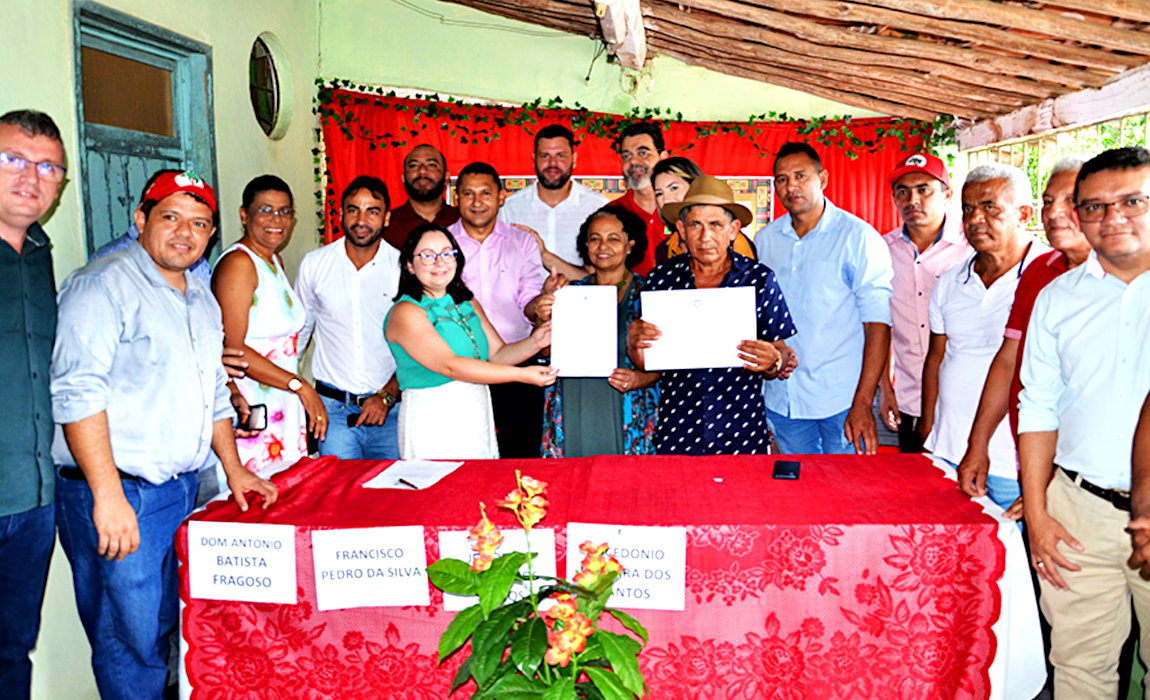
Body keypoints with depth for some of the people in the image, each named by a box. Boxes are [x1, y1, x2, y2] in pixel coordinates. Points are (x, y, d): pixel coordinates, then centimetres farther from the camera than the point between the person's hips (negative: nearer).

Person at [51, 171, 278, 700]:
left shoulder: (202, 300, 16)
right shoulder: (105, 285, -10)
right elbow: (78, 393, -19)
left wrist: (233, 468, 19)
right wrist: (108, 496, -24)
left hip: (181, 490, 8)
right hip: (118, 495, -8)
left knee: (163, 628, 17)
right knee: (131, 642, -2)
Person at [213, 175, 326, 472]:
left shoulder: (275, 261, 15)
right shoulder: (237, 263, -12)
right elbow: (230, 348, -19)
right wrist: (299, 385, -18)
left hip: (285, 409, 8)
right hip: (250, 411, -8)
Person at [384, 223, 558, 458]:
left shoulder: (469, 304, 13)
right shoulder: (405, 312, -10)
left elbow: (497, 354, 10)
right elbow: (450, 366, -19)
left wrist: (534, 342, -10)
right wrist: (522, 375, -23)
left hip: (479, 419, 6)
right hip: (432, 427, -6)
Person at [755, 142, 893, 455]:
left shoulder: (859, 237, -6)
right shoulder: (764, 240, 7)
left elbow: (878, 324, -11)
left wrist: (863, 403, -18)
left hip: (843, 400, -4)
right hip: (782, 401, 4)